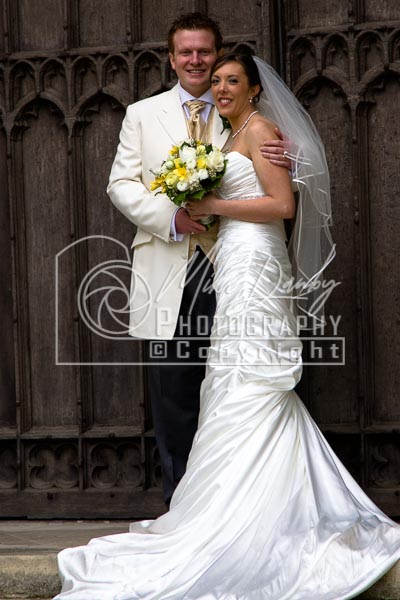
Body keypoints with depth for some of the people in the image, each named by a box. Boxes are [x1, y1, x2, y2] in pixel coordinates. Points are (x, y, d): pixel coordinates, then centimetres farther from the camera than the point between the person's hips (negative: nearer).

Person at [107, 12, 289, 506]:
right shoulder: (142, 114, 12)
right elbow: (121, 185, 4)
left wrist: (283, 163, -11)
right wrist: (171, 217, -13)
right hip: (168, 275, 0)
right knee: (174, 396, 1)